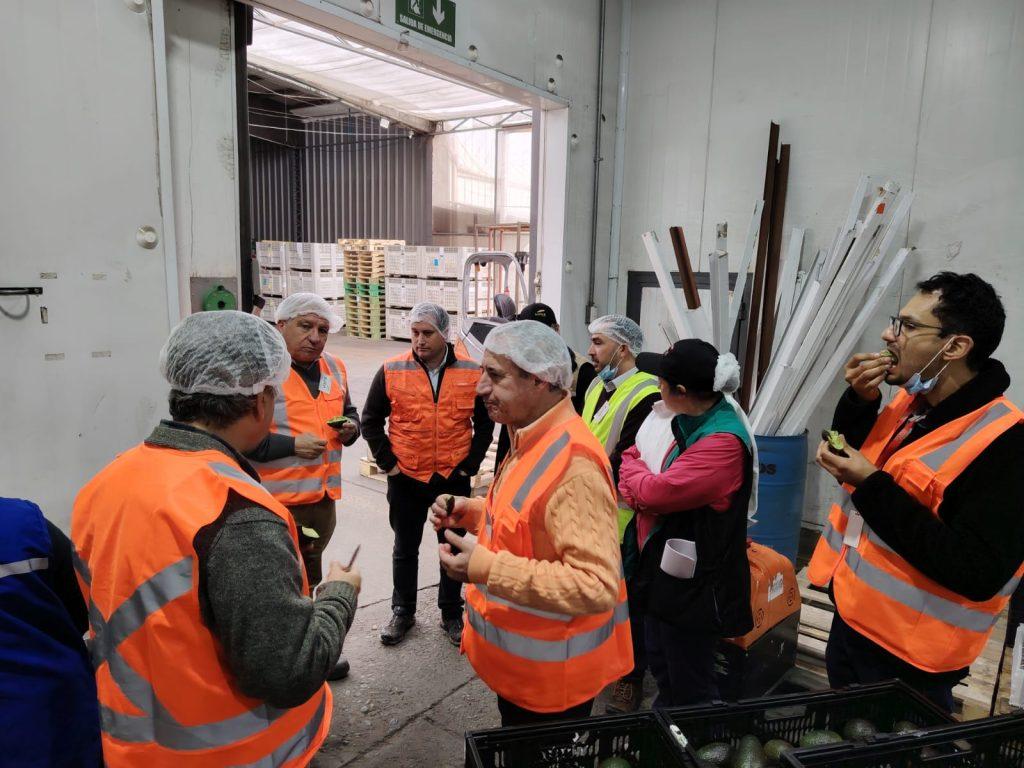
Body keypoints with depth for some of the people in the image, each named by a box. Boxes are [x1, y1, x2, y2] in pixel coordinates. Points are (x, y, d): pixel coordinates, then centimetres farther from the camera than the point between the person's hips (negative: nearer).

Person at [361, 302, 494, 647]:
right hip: (406, 477, 0)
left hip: (453, 477, 0)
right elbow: (371, 420, 2)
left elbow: (485, 423, 4)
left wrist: (470, 463, -2)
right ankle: (402, 611, 33)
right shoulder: (392, 371, -6)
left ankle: (451, 613, 30)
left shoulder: (472, 372, -5)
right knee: (405, 548, 15)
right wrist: (387, 461, -4)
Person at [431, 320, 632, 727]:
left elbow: (597, 585, -34)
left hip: (550, 673, -9)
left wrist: (487, 568, -33)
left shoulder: (572, 463, -30)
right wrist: (472, 512, -1)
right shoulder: (533, 439, 1)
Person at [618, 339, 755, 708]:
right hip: (664, 571, 9)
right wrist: (636, 491, -6)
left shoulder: (724, 442, -27)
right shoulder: (691, 421, 2)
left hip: (692, 584, -9)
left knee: (688, 691, 10)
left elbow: (654, 491, -26)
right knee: (660, 666, 27)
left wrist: (632, 464, -8)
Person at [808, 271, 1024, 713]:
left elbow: (976, 575, -28)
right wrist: (860, 401, -5)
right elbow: (854, 452, 15)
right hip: (850, 618, 8)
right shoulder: (912, 403, 0)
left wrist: (872, 487, -29)